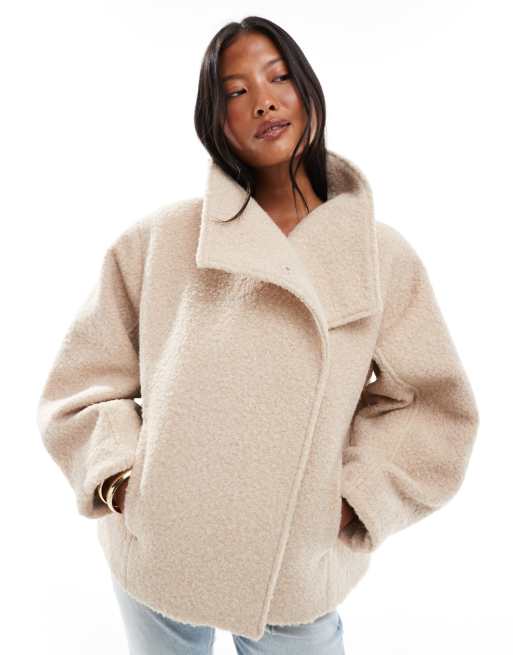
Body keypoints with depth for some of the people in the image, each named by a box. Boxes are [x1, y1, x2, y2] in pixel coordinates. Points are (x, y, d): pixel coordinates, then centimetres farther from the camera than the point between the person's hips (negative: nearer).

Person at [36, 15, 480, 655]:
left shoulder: (383, 257, -6)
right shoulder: (157, 241, -7)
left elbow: (434, 406, 2)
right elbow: (81, 386, 0)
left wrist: (354, 500, -7)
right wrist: (120, 478, -13)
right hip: (155, 567, 1)